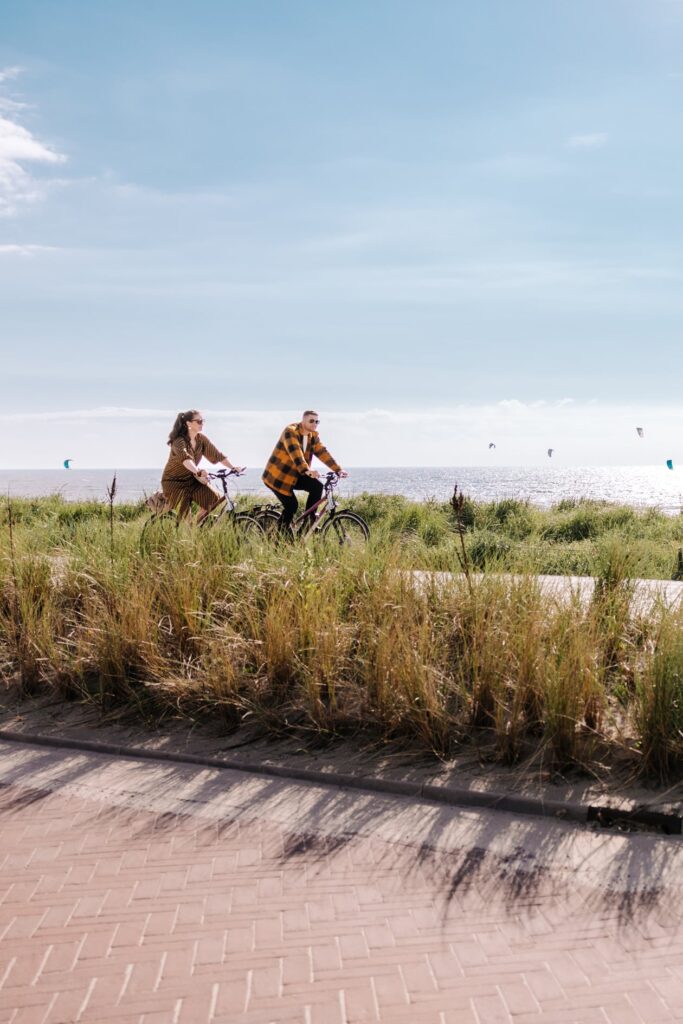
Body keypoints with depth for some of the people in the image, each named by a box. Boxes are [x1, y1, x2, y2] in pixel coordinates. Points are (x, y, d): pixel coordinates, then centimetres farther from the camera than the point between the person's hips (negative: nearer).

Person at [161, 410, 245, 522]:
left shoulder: (201, 439, -5)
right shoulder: (179, 441, -25)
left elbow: (217, 455, -9)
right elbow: (185, 458, -44)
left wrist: (233, 467, -23)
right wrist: (198, 472, -61)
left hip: (191, 479, 6)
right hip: (173, 481, -6)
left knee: (214, 500, -13)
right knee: (182, 515, -18)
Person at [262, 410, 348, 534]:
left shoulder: (313, 436, 4)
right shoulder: (291, 431, -19)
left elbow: (323, 453, -4)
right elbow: (295, 453, -34)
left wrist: (338, 469, -16)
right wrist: (307, 470, -48)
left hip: (294, 475, 7)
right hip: (278, 475, -7)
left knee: (317, 486, -13)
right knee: (291, 505, -13)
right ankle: (282, 531, 10)